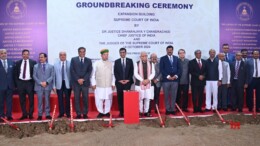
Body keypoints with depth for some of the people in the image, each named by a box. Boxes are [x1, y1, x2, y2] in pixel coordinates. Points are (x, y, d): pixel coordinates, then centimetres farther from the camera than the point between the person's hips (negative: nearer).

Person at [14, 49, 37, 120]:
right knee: (22, 100, 7)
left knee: (31, 99, 3)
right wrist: (16, 83, 2)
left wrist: (34, 82, -6)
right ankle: (24, 114, 18)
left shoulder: (33, 62, 0)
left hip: (30, 82, -2)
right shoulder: (18, 63, 8)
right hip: (20, 83, 3)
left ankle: (31, 114, 14)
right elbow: (15, 73, 9)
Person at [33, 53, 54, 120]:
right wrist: (40, 83, -10)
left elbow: (52, 76, 1)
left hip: (47, 86, 0)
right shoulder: (36, 66, 10)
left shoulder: (50, 66, 8)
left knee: (47, 100, 4)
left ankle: (47, 114, 11)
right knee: (40, 101, 1)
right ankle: (40, 115, 8)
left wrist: (46, 82, -12)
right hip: (39, 86, 0)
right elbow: (34, 76, 3)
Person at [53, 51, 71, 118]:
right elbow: (54, 75, 5)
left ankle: (68, 113, 15)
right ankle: (61, 113, 16)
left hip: (67, 83, -1)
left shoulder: (70, 63, 0)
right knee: (60, 99, 6)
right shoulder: (56, 64, 6)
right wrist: (54, 86, 1)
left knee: (67, 99, 4)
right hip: (59, 84, 2)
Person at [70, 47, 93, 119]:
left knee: (85, 99, 1)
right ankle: (78, 114, 7)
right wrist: (78, 79, -10)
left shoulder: (88, 60, 9)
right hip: (76, 82, 0)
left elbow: (89, 71, 2)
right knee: (77, 99, 1)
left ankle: (85, 114, 9)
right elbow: (72, 71, 0)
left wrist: (83, 79, -10)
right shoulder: (73, 59, 6)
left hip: (85, 82, 1)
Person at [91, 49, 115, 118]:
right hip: (99, 86, -1)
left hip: (109, 86, 1)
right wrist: (93, 84, 1)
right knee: (99, 100, 0)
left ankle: (107, 112, 19)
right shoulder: (96, 63, 2)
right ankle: (101, 112, 15)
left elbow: (112, 75, 9)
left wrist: (113, 84, 5)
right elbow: (93, 74, 5)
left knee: (108, 100, 4)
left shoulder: (111, 64, 7)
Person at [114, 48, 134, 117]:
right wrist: (119, 80, -7)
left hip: (127, 82, 0)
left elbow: (131, 71, 4)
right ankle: (121, 112, 6)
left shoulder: (130, 60, 8)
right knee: (120, 97, 0)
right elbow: (115, 72, 4)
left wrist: (128, 80, -6)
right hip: (119, 82, 1)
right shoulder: (116, 61, 9)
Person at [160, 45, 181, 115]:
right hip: (166, 80, -2)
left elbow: (179, 68, 9)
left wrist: (176, 76, -7)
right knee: (166, 96, 2)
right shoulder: (163, 59, 5)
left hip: (175, 80, 2)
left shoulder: (176, 58, 14)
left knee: (174, 96, 4)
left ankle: (172, 109, 12)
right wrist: (168, 76, -12)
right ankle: (168, 109, 10)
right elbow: (162, 69, -3)